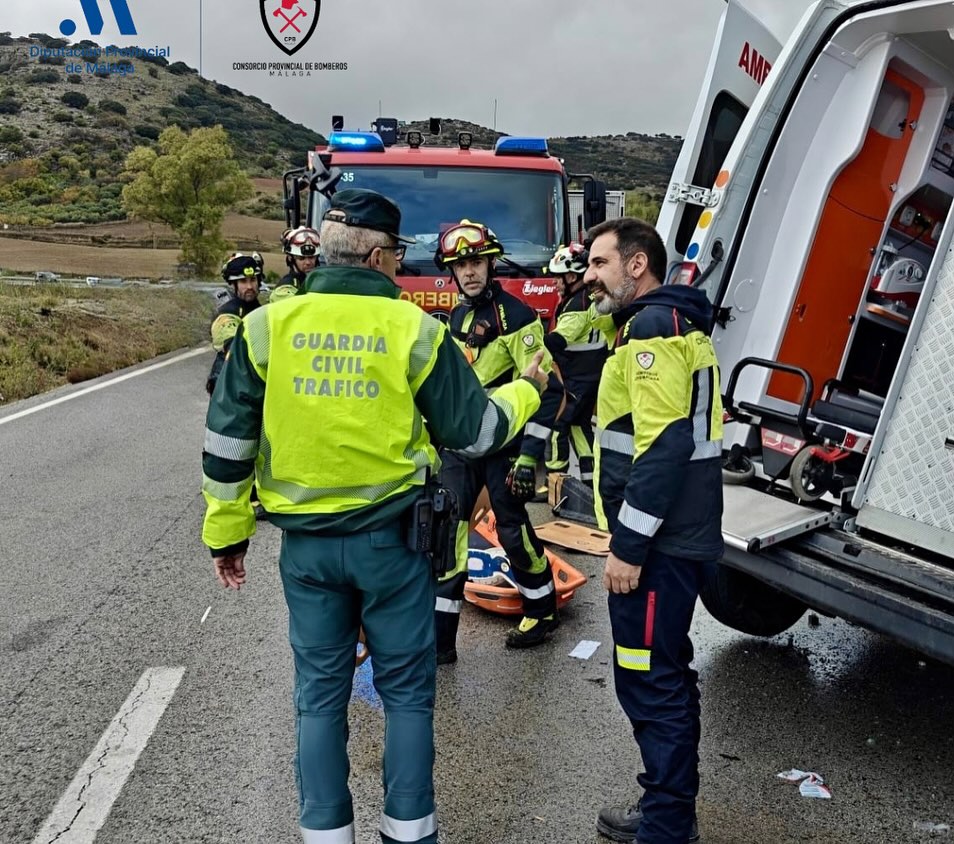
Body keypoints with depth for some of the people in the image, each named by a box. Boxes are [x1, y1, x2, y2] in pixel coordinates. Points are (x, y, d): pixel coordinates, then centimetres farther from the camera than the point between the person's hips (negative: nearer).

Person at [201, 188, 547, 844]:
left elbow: (228, 442, -1)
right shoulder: (416, 330, -8)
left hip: (306, 543, 2)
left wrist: (227, 531, 10)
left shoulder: (266, 327, -3)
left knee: (321, 694, 15)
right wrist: (527, 390, 16)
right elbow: (474, 432, -3)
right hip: (391, 539, -2)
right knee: (407, 691, 14)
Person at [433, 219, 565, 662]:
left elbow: (547, 389, -17)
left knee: (513, 532, 5)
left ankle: (543, 612, 29)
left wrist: (529, 456, -20)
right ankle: (439, 637, 9)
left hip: (503, 444, -6)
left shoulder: (516, 317, -12)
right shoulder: (457, 317, 11)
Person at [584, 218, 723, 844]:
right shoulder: (674, 322, 18)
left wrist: (628, 545, -22)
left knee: (651, 685, -2)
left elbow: (664, 445, -24)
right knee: (667, 679, 19)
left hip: (656, 544, -11)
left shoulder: (653, 326, -15)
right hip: (678, 536, 11)